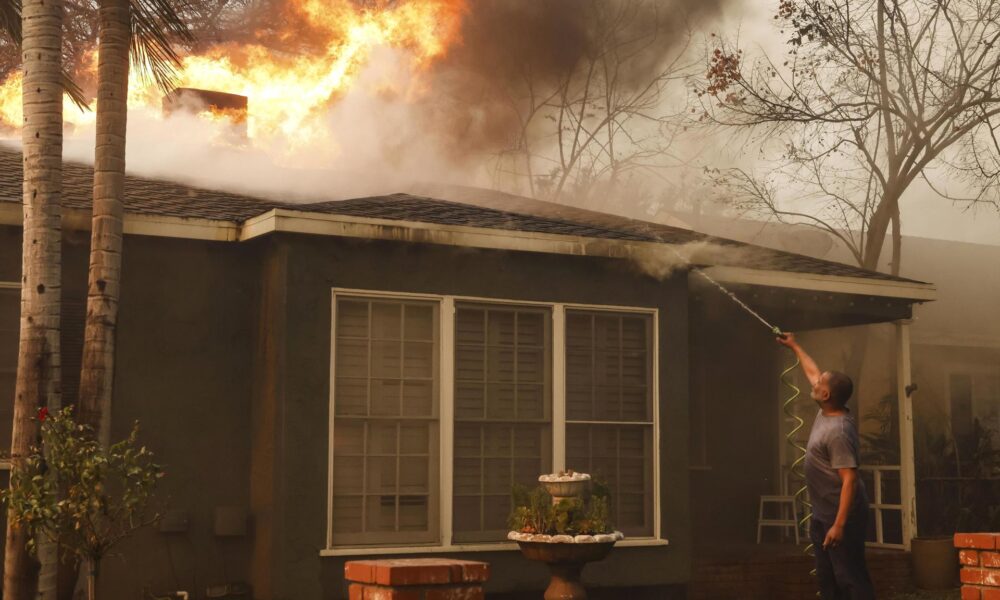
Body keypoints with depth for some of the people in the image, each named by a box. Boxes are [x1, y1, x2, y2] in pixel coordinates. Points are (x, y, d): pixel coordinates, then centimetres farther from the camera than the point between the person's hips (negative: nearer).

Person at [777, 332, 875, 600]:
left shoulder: (838, 431, -24)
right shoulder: (826, 412, 4)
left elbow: (849, 479, -27)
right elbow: (813, 372, 23)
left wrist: (839, 525, -31)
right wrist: (794, 346, 35)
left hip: (841, 515, -10)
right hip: (822, 513, 10)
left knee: (851, 577, -9)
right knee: (827, 577, 13)